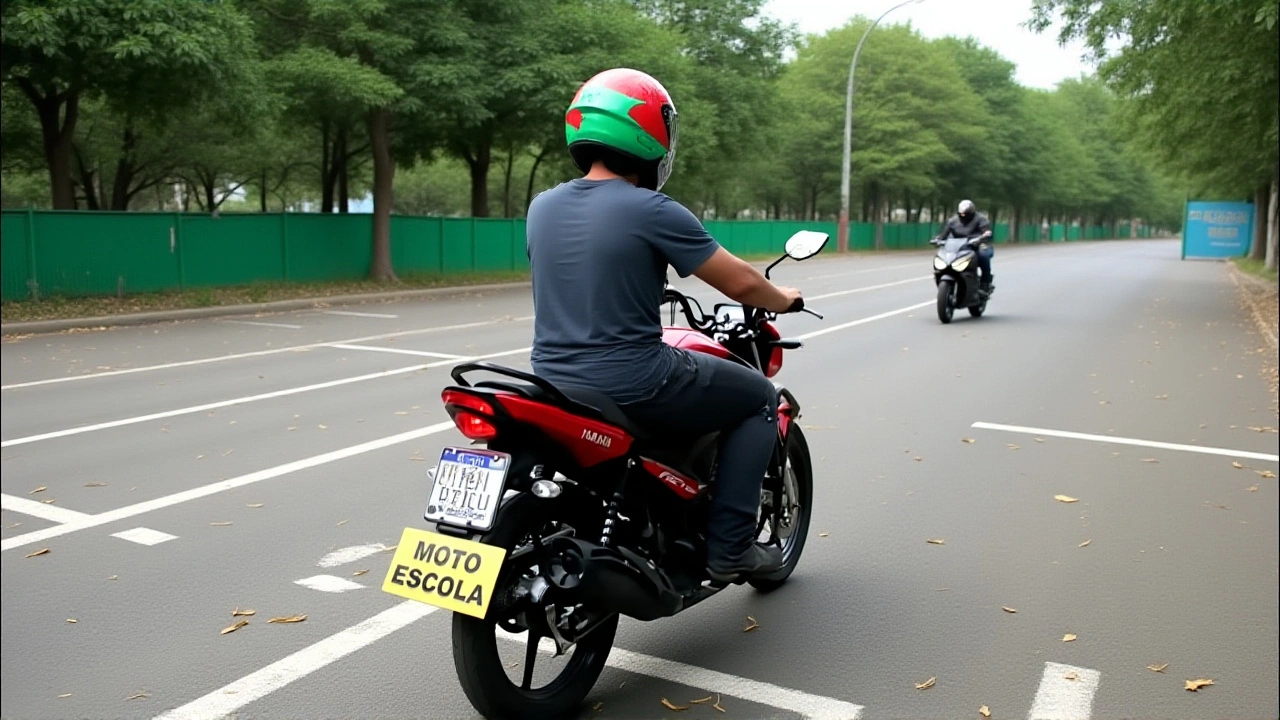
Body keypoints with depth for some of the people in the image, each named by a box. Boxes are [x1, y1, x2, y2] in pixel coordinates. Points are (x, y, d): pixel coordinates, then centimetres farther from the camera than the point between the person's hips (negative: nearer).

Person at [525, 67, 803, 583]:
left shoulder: (541, 207, 5)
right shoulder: (652, 211, -14)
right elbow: (740, 283, -8)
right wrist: (781, 300, 13)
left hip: (553, 382, 7)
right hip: (632, 383, -7)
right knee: (760, 398, 14)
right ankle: (729, 548, 10)